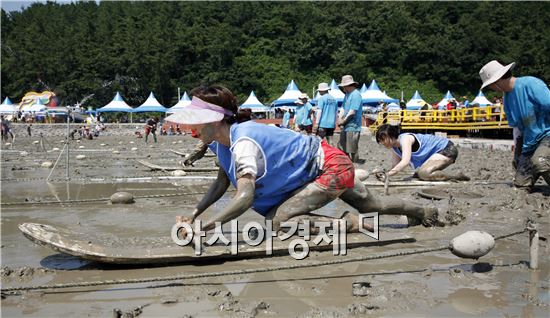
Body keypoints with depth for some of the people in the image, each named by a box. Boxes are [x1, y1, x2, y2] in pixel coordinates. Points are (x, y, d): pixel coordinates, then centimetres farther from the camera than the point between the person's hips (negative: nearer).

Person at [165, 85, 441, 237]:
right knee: (369, 204, 26)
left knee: (280, 220, -21)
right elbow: (222, 183, 6)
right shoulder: (221, 140, -3)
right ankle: (423, 212, 47)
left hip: (331, 167, -9)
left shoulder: (242, 142, -32)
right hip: (327, 167, 9)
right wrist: (194, 214, -5)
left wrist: (201, 228, -40)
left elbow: (244, 198, -41)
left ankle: (349, 224, -7)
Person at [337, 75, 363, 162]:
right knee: (341, 149, 16)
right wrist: (340, 120, 3)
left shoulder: (356, 95, -15)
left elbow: (352, 112, -20)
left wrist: (343, 121, -9)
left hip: (352, 127, -10)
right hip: (345, 127, 10)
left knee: (352, 151, -3)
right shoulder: (347, 94, 14)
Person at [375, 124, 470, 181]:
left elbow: (405, 162, -36)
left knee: (423, 174, -28)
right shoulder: (395, 148, 4)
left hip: (447, 149, -10)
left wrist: (387, 174, -41)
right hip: (438, 153, 10)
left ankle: (456, 177, -13)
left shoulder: (405, 139, -23)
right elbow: (396, 166, 6)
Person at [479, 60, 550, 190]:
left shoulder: (530, 84, -14)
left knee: (539, 162, -37)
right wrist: (517, 154, 19)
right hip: (529, 144, 8)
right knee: (520, 185, 0)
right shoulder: (507, 98, 12)